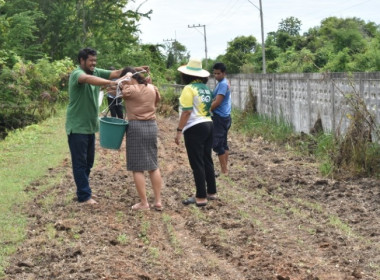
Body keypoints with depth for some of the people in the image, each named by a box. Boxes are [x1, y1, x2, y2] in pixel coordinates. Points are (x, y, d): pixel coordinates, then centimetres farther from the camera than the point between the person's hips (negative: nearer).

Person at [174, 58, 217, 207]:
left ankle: (201, 197, 0)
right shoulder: (206, 88, 11)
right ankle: (212, 192, 22)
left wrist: (179, 131, -15)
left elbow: (186, 112, -17)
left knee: (197, 163, -3)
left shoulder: (189, 89, -13)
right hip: (208, 125, 8)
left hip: (195, 128, -8)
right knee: (207, 160, 15)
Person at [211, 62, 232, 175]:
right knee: (223, 142, 13)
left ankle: (224, 170, -4)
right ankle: (225, 167, 16)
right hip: (224, 116, 10)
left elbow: (217, 102, -22)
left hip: (220, 117, -10)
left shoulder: (223, 84, -18)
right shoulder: (223, 83, 14)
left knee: (217, 144, -7)